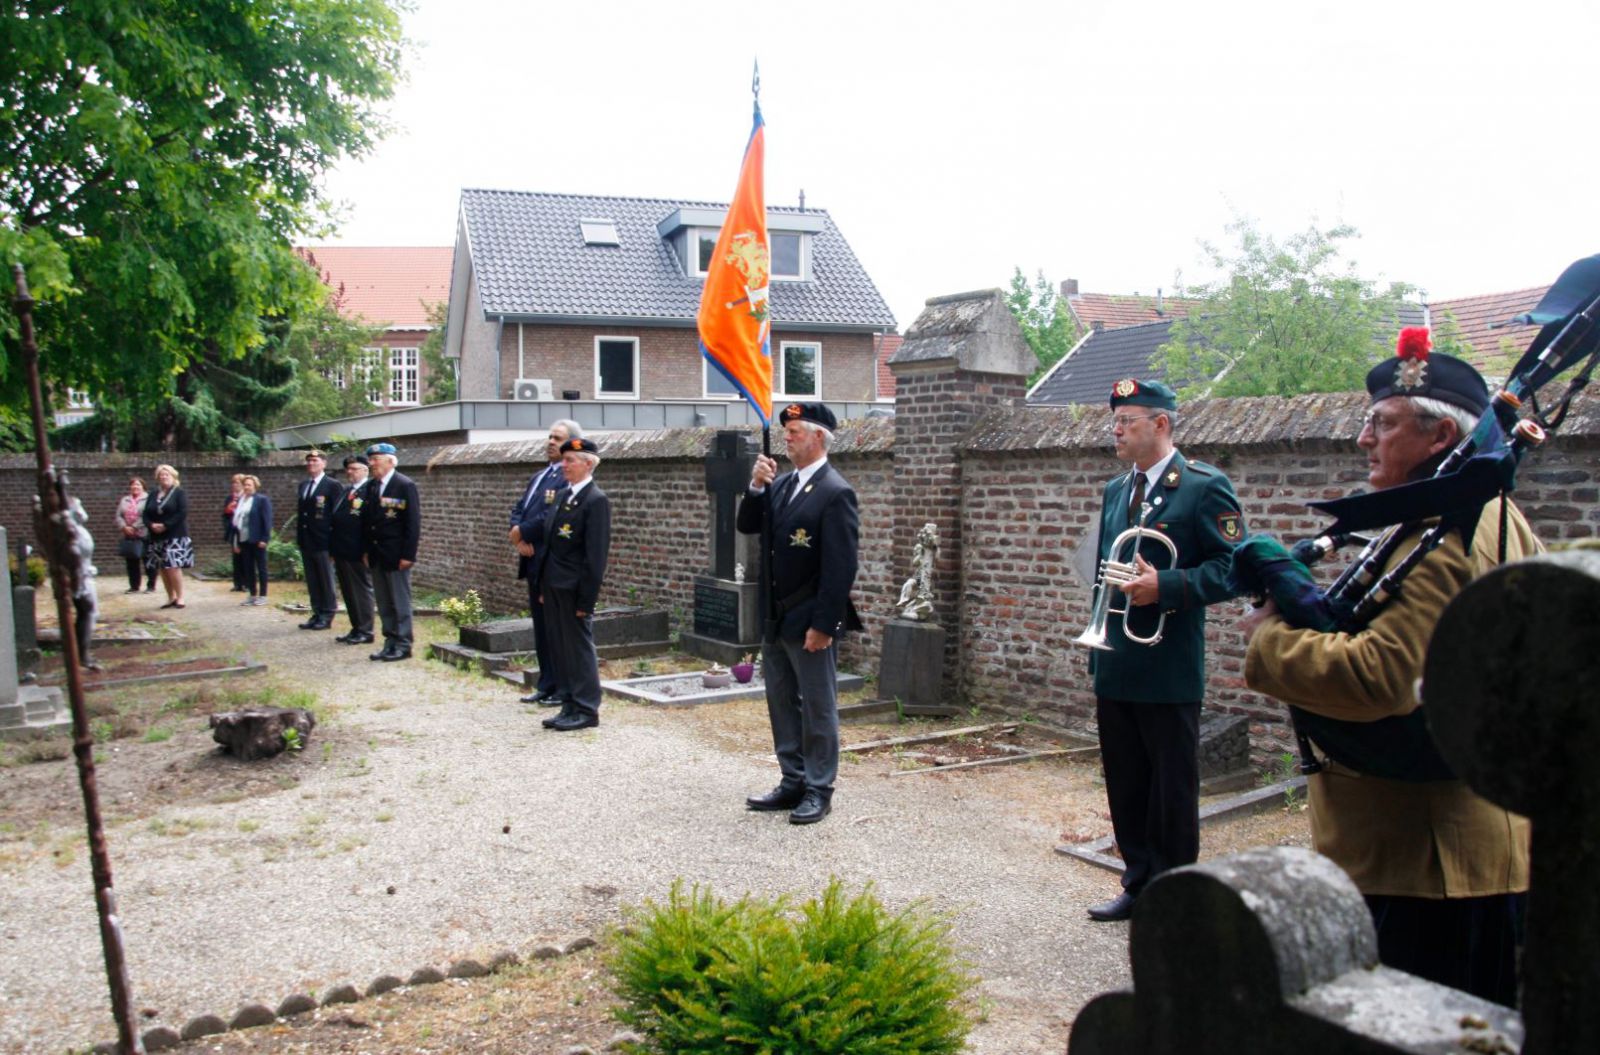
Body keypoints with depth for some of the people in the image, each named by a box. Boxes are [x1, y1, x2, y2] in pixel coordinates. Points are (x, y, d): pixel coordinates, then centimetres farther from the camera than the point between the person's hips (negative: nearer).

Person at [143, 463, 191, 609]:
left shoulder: (179, 493, -1)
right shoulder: (153, 496, 16)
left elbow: (182, 513, -12)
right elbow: (146, 514, 13)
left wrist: (165, 525, -18)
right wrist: (151, 525, -9)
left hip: (175, 536, -6)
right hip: (157, 537, 6)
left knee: (173, 567, -13)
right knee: (163, 568, 6)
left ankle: (180, 598, -6)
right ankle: (171, 598, 14)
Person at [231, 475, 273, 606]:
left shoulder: (262, 499, -4)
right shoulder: (240, 501, 15)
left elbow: (267, 520, -10)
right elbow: (236, 520, 16)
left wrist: (264, 538, -17)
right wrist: (236, 541, 12)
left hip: (257, 540, -6)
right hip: (244, 540, 6)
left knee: (261, 567, 1)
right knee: (248, 568, 8)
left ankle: (262, 596, 5)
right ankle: (252, 595, 14)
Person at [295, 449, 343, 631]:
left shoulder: (332, 486, -6)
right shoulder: (303, 485, 15)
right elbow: (301, 511, 19)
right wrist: (299, 538, 13)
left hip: (322, 542, -6)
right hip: (305, 541, 6)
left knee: (326, 580, 2)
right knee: (312, 581, 10)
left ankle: (327, 616, 8)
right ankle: (317, 614, 16)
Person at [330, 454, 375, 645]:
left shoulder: (370, 491, -12)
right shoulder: (344, 491, 16)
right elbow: (335, 519, 17)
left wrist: (368, 550, -19)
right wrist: (333, 548, 13)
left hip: (358, 553, -9)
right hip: (341, 551, 9)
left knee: (362, 591, 0)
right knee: (348, 592, 13)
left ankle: (365, 631, 8)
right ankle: (356, 629, 21)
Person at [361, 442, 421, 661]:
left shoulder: (405, 485, -10)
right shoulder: (371, 486, 11)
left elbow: (413, 522, -13)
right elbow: (366, 519, 15)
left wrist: (408, 555, -16)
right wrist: (367, 550, 9)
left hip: (396, 555, -7)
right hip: (376, 555, 7)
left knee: (400, 602, 0)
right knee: (383, 603, 11)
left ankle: (403, 645, 7)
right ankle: (390, 643, 18)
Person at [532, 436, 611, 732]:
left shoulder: (596, 501, -13)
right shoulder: (562, 495, 13)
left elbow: (596, 553, -16)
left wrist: (586, 598, -18)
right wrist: (543, 586, 14)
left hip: (573, 589, -8)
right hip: (553, 586, 8)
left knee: (579, 648, 0)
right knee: (560, 648, 13)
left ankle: (586, 710, 9)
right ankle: (569, 706, 22)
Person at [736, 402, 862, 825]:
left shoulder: (835, 493, -15)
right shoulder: (781, 484, 9)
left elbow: (841, 567, -18)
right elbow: (747, 526, 10)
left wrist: (823, 625, -20)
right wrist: (756, 486, -7)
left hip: (809, 622, -8)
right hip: (775, 617, 8)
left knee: (818, 706, 4)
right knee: (782, 703, 15)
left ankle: (818, 791, 14)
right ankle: (793, 783, 27)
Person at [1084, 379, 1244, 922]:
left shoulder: (1204, 486, -8)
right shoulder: (1116, 490, 15)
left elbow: (1233, 567, -13)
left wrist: (1165, 586, -24)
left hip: (1168, 669, -7)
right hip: (1115, 667, 7)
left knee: (1172, 791, 4)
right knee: (1125, 787, 14)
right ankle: (1139, 885, 27)